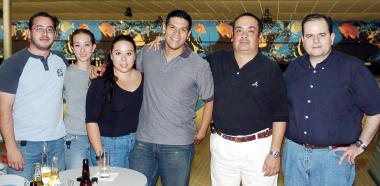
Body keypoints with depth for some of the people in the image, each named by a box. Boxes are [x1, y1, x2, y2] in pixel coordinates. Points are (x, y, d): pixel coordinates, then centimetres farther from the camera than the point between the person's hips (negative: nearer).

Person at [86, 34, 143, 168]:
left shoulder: (144, 79, 3)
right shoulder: (101, 84, -8)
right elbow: (92, 121, -9)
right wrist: (100, 155, -15)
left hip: (139, 143, 4)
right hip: (108, 144, -3)